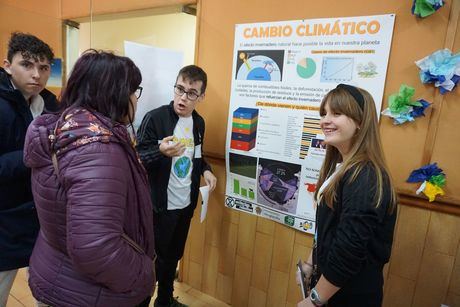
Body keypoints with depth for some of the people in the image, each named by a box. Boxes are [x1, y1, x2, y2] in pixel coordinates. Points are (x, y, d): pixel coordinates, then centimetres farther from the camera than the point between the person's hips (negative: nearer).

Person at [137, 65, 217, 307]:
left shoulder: (199, 122, 4)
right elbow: (137, 159, -15)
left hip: (187, 204, 6)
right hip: (160, 206, -6)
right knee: (154, 260, 8)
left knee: (173, 257, 22)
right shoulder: (155, 118, -16)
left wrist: (205, 169, -1)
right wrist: (161, 152, -34)